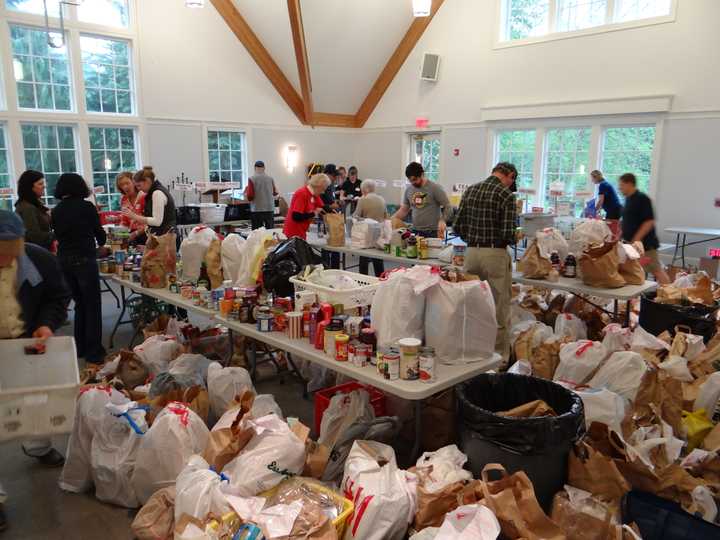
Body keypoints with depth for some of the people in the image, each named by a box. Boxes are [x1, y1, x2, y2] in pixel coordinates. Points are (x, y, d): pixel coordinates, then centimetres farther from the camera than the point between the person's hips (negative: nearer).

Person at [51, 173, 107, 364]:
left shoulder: (56, 211, 5)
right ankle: (93, 352, 5)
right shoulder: (87, 207, -7)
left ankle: (80, 348, 26)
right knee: (92, 305, 3)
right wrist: (101, 242, 24)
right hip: (84, 259, -5)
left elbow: (58, 235, 12)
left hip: (64, 260, 5)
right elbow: (99, 232, 1)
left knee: (80, 303, 19)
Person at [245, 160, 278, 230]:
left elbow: (250, 196, -10)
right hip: (270, 209, 3)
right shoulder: (270, 178, 1)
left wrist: (246, 194, 11)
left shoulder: (251, 179, -7)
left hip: (257, 209, -3)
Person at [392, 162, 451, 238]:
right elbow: (403, 210, 16)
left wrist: (442, 220, -24)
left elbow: (448, 207, -6)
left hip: (433, 232, -4)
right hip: (416, 232, 4)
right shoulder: (409, 190, 9)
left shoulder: (435, 188, -6)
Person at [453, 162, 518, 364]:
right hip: (495, 255, -5)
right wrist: (514, 239, 7)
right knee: (499, 310, 5)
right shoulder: (506, 195, -8)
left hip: (471, 253, 5)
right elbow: (508, 234, -14)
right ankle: (500, 358, 13)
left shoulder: (470, 190, 8)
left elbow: (457, 226, 6)